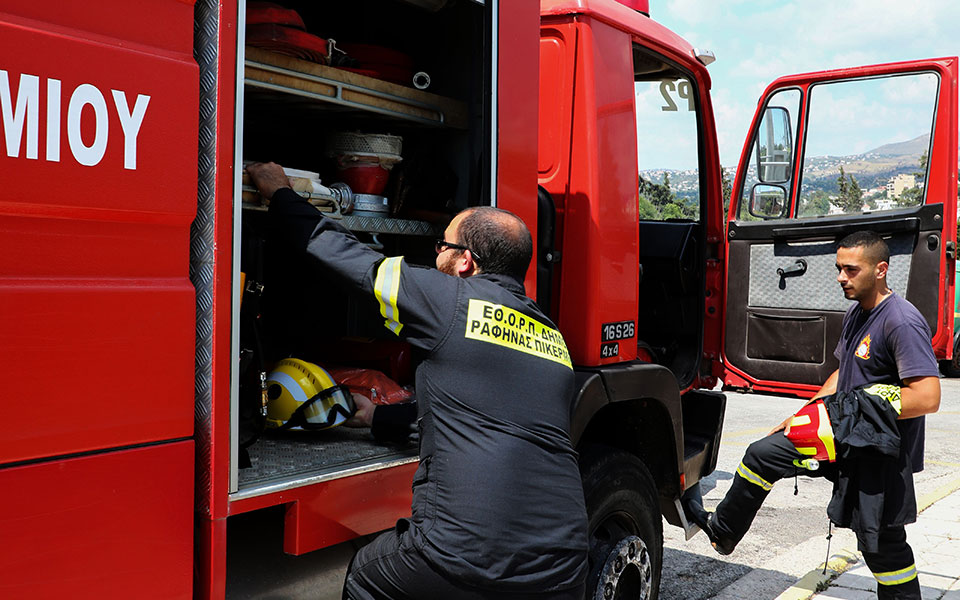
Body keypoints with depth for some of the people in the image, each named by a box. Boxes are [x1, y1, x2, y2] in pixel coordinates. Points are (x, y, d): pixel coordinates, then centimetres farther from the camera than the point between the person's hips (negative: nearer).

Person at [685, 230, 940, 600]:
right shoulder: (856, 314, 9)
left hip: (880, 451, -9)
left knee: (881, 542, -1)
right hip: (843, 431, 9)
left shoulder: (902, 322, -21)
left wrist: (860, 409, -21)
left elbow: (927, 397, -28)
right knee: (763, 454, 9)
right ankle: (721, 530, 25)